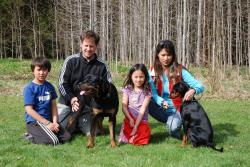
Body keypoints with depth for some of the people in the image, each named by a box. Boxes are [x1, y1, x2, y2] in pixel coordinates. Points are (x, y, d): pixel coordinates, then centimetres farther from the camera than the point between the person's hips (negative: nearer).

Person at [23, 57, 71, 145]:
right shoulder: (29, 88, -10)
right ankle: (30, 136, 0)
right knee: (53, 141, -24)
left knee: (67, 136, -8)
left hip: (48, 120, 7)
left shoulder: (50, 87, 8)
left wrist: (55, 122, -8)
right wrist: (47, 123, -16)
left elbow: (53, 106, 8)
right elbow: (29, 110, -14)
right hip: (34, 121, -7)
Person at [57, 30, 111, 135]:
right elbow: (62, 84, -3)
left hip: (88, 107, 1)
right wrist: (71, 99, -19)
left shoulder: (101, 66, -1)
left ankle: (79, 123, 21)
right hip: (67, 103, -1)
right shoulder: (71, 61, -2)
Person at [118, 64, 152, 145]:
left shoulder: (147, 91, -3)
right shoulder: (127, 89, 2)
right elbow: (124, 106, -4)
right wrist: (130, 119, -20)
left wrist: (136, 126, -17)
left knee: (141, 140, -22)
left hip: (141, 121, -1)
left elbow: (142, 110, -9)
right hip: (129, 120, 1)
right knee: (123, 140, -18)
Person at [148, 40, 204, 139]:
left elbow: (200, 86, -13)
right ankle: (170, 121, -9)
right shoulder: (153, 71, -3)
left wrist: (193, 90, -38)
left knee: (173, 127, -34)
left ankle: (172, 122, 4)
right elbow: (153, 93, -12)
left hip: (176, 109, -3)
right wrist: (162, 102, -35)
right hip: (161, 109, 3)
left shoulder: (180, 70, -8)